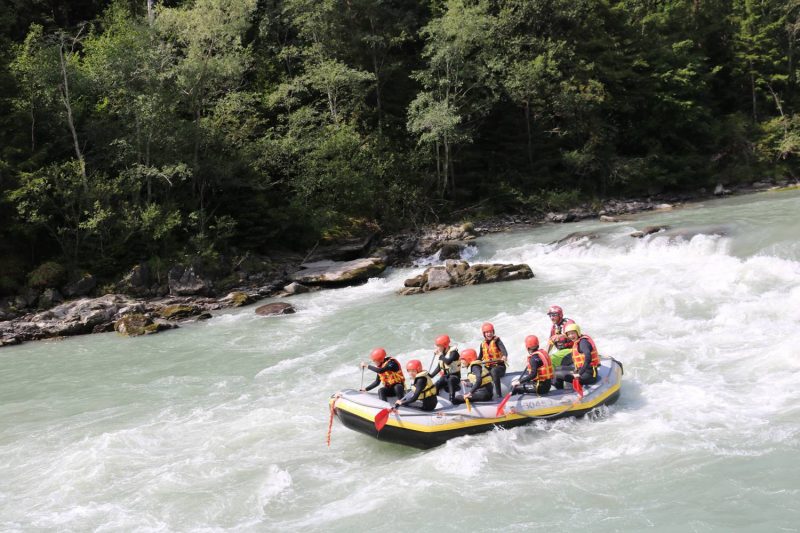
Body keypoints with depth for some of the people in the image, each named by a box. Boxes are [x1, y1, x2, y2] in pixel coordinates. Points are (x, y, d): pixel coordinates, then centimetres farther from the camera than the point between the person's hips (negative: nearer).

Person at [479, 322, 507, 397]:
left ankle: (499, 393, -41)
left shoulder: (496, 340, -3)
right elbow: (480, 357, 23)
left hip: (499, 365, -6)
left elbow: (503, 349, -22)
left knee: (494, 371, -39)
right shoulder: (483, 344, 13)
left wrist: (505, 356, -44)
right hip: (488, 367, 6)